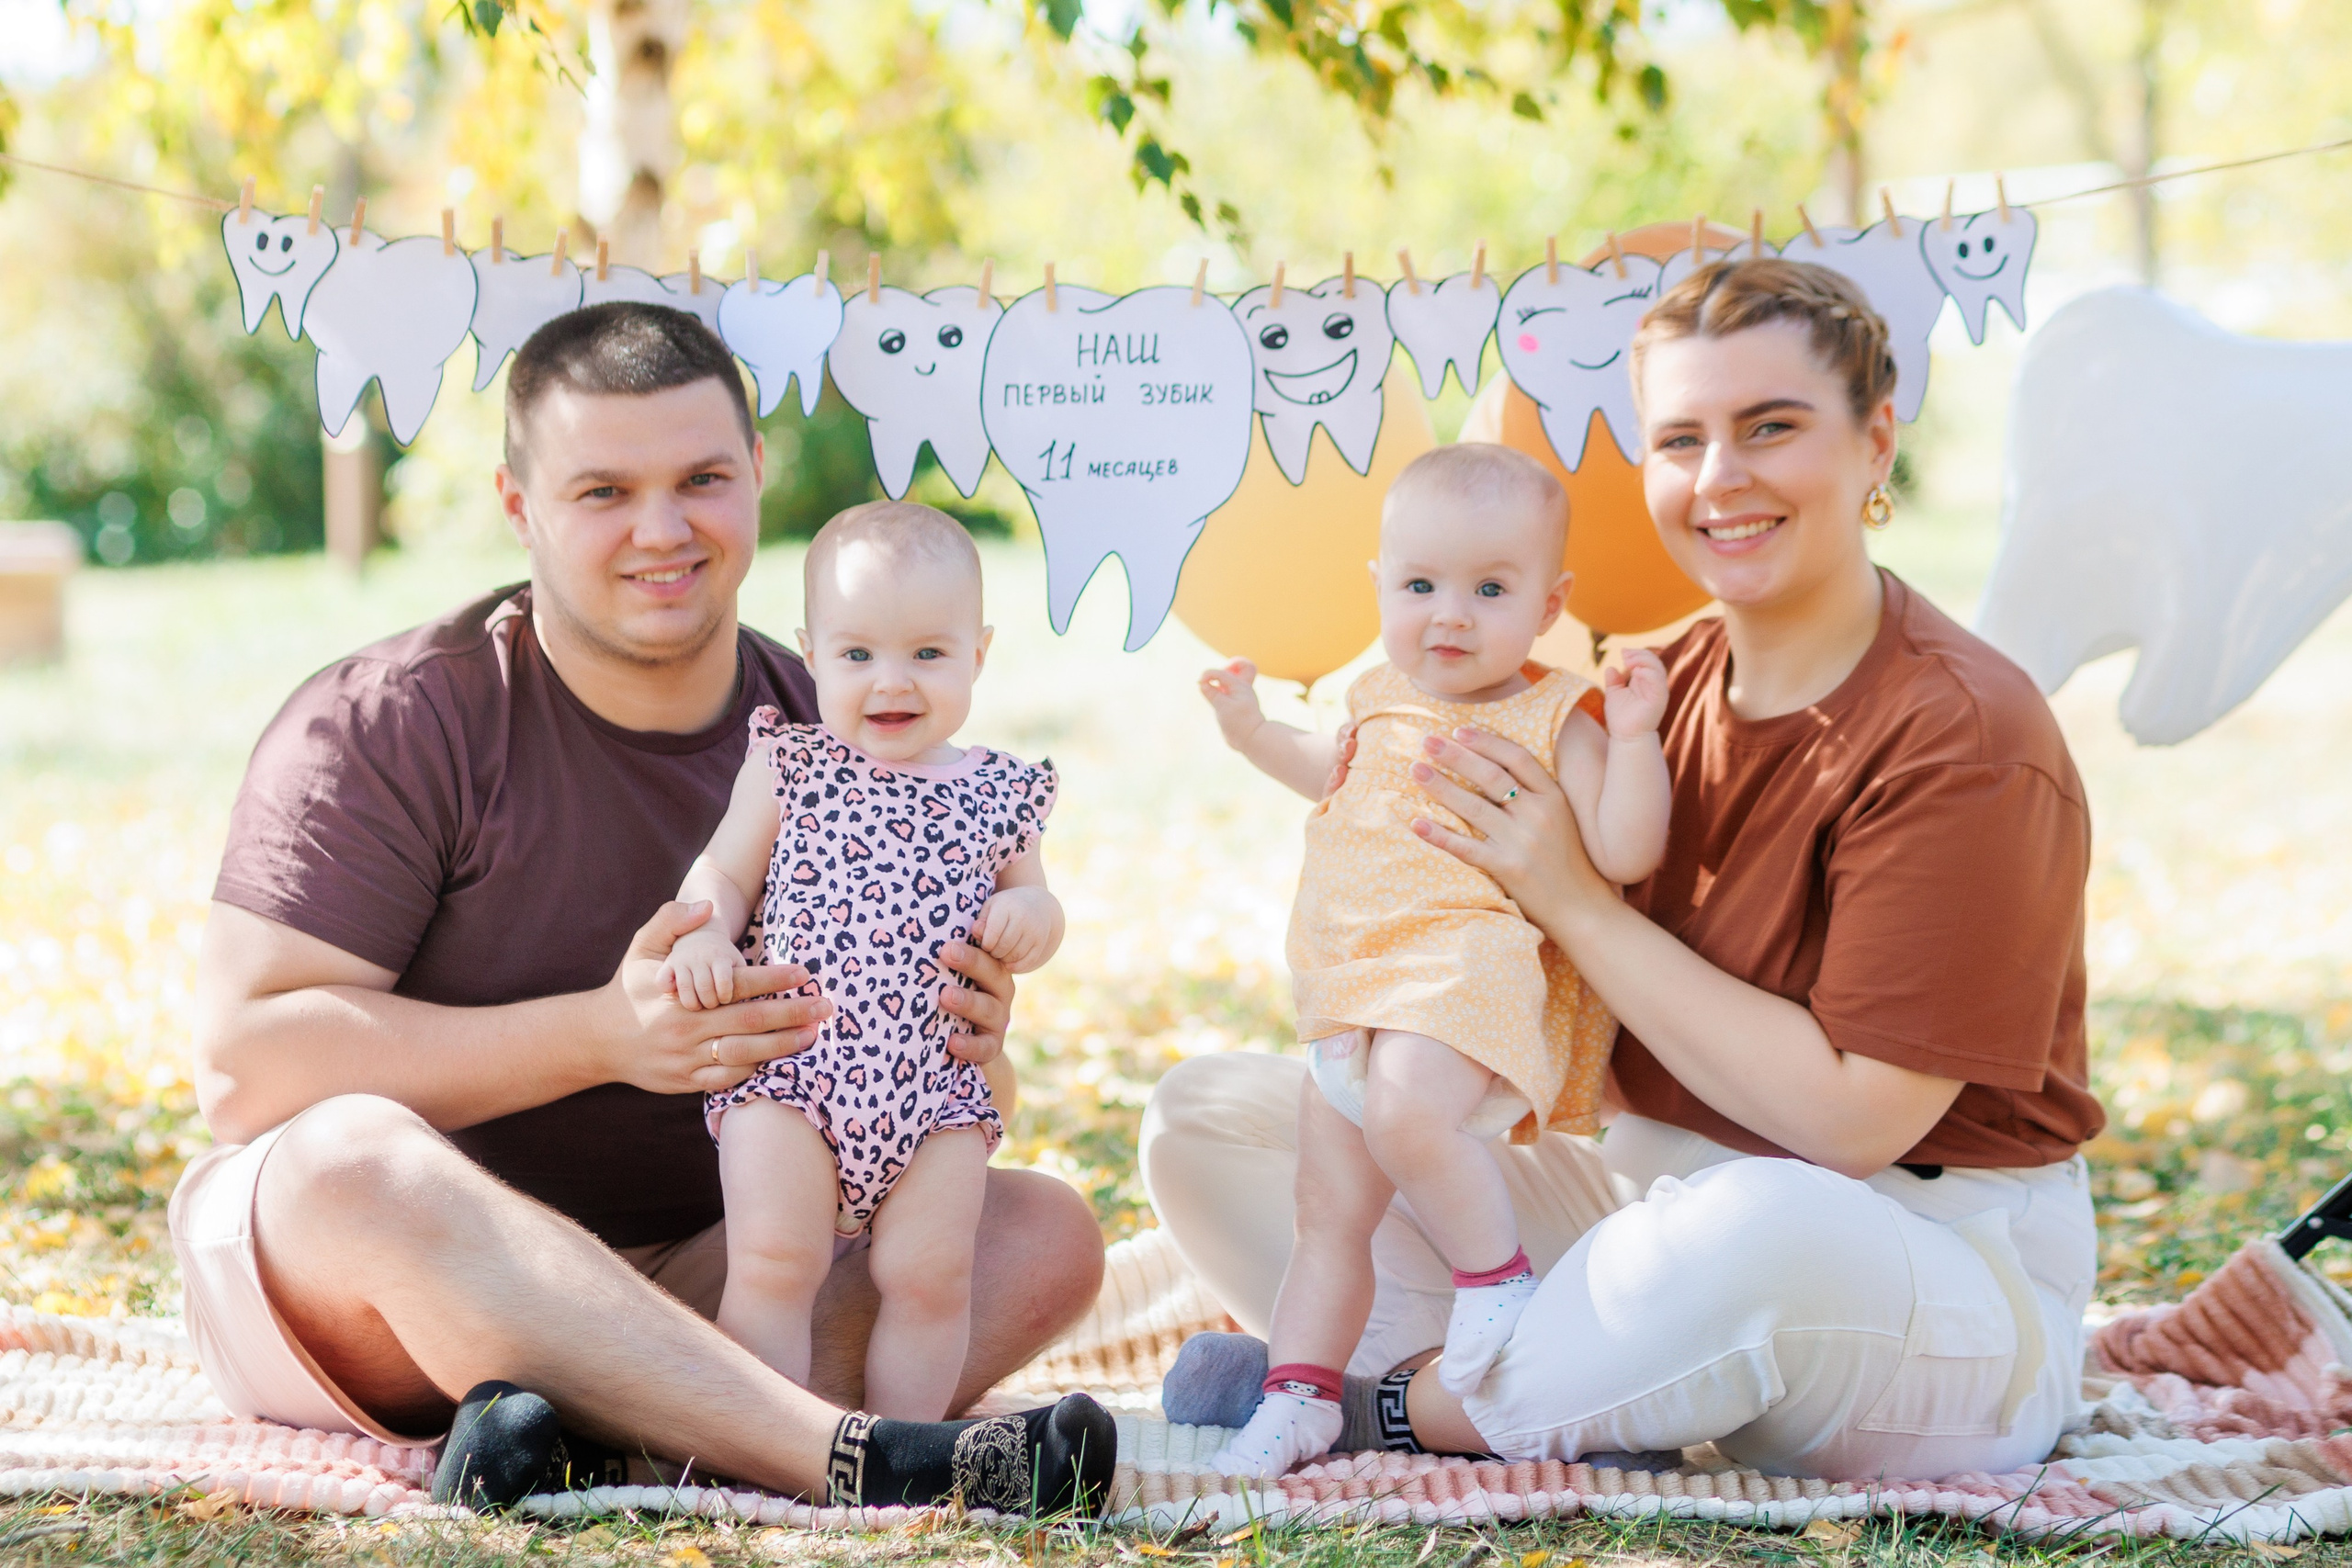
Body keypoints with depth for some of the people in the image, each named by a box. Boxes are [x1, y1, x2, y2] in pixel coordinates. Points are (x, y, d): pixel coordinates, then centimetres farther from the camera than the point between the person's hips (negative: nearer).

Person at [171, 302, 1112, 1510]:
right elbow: (241, 1063, -18)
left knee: (1045, 1234, -14)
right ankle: (861, 1462, -44)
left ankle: (614, 1426, -36)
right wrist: (600, 1035, -26)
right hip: (336, 1278, -4)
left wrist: (957, 1054, -17)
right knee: (354, 1153, -37)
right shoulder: (386, 727, -10)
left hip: (706, 1277, 4)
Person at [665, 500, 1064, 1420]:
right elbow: (723, 875, 8)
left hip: (935, 1086, 2)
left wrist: (1028, 917, -4)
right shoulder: (789, 767, 4)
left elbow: (1031, 903, 20)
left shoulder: (1000, 795, 8)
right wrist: (702, 937, -13)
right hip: (790, 1069, -1)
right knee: (773, 1265, -9)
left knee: (930, 1275, -1)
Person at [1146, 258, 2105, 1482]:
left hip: (1939, 1261, -7)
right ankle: (1531, 1398, -18)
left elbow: (1852, 1119, -23)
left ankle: (1405, 1405, -15)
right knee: (1210, 1115, 0)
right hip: (1651, 1200, 7)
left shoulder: (1963, 738, -17)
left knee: (1763, 1229, -44)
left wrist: (1576, 902, -21)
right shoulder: (1657, 692, 5)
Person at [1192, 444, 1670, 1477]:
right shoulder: (1385, 701, 15)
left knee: (1406, 1111, -36)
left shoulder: (1554, 721, -5)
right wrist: (1255, 732, 30)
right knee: (1329, 1217, 11)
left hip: (1470, 971, -8)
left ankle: (1496, 1273, -13)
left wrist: (1634, 735, -23)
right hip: (1351, 1001, 8)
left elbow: (1624, 853, -13)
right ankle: (1300, 1394, 21)